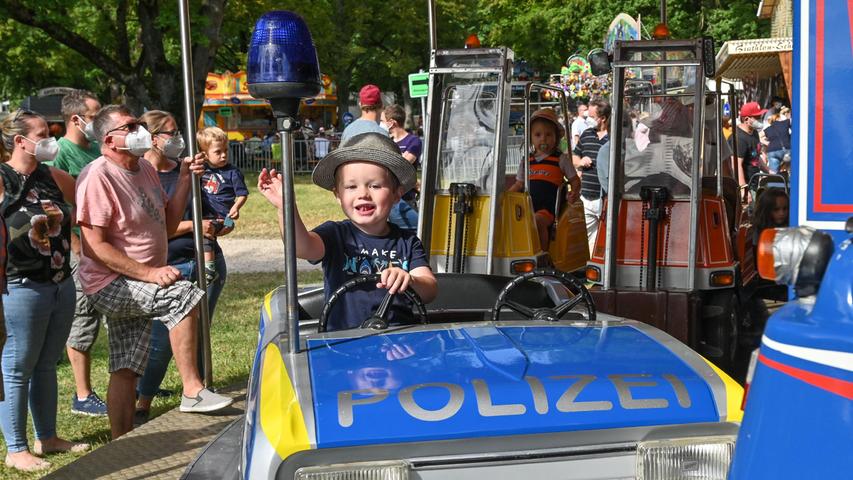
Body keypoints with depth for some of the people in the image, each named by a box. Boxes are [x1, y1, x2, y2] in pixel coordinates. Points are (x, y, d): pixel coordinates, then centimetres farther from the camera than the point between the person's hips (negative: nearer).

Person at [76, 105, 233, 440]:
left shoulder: (145, 169, 9)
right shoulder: (98, 177, -16)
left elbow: (168, 226, 12)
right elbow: (94, 245, -22)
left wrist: (185, 180, 1)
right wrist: (149, 273, -26)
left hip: (137, 287, 8)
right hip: (109, 284, -8)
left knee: (126, 370, 9)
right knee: (184, 295, -27)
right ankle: (192, 392, -22)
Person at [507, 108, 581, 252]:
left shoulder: (561, 159, 8)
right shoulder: (526, 162, 18)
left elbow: (575, 180, 11)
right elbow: (518, 185, 26)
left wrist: (574, 193, -10)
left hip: (548, 206, -4)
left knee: (538, 220, -33)